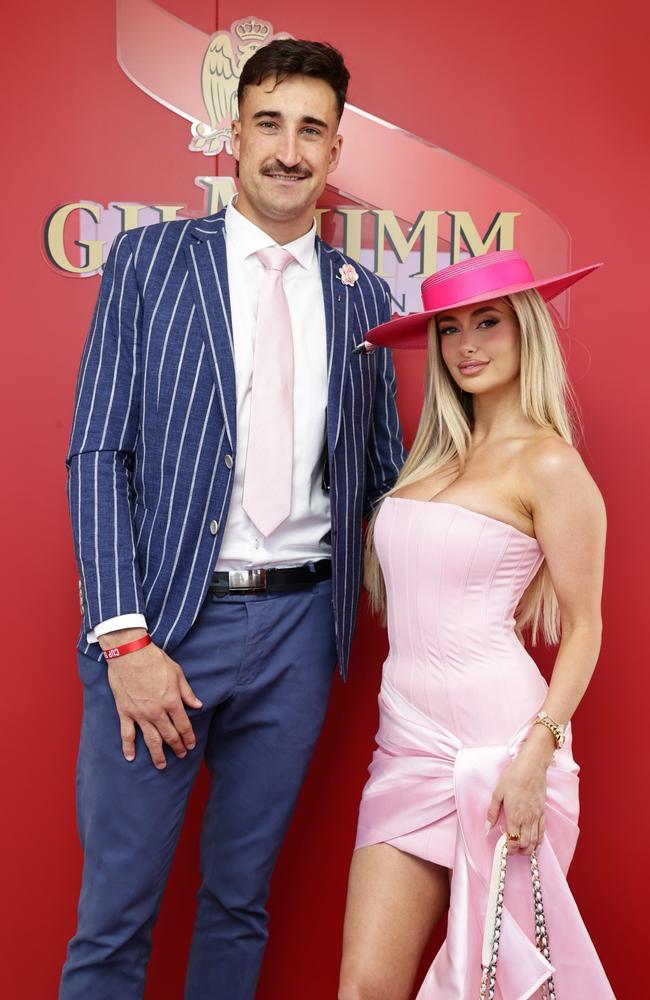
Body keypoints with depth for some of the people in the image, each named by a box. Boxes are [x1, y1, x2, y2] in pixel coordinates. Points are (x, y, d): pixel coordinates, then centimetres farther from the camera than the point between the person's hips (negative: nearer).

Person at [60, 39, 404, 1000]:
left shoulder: (361, 297, 10)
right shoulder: (150, 259, 2)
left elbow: (381, 472, 15)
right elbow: (98, 454, -4)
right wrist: (124, 637, -13)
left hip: (299, 625, 3)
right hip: (164, 619, -2)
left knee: (241, 899, 15)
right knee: (114, 913, 4)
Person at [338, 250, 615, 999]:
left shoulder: (548, 465, -5)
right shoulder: (437, 455, 15)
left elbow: (582, 631, -5)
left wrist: (536, 754, -16)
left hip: (496, 735, -5)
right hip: (408, 736, 6)